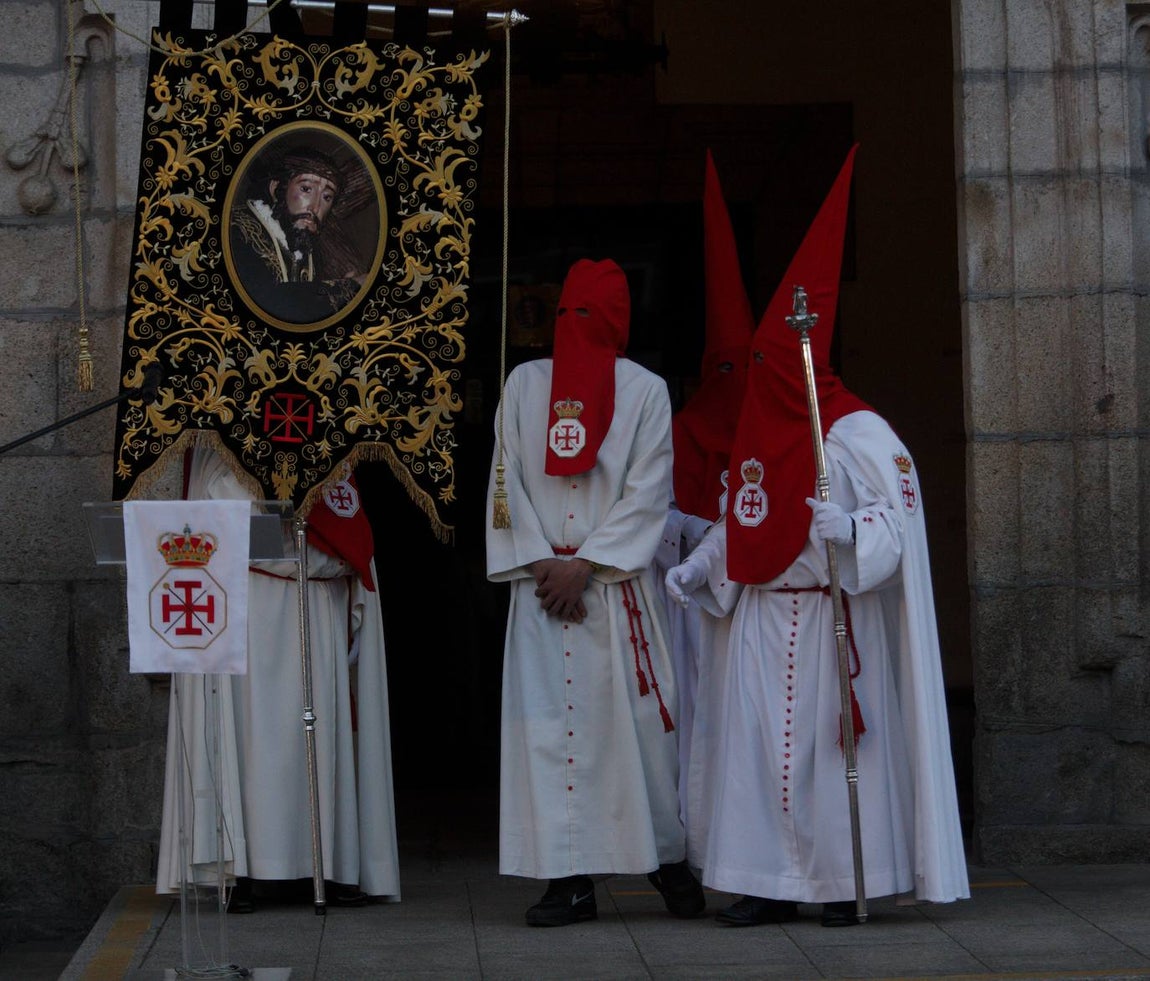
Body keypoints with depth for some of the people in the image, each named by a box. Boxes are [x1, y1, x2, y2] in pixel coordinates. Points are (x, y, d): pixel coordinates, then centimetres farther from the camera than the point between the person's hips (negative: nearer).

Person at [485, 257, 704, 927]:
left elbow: (648, 493, -3)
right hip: (543, 587, 2)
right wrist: (542, 565, -6)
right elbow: (508, 481, 6)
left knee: (636, 719, -2)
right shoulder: (525, 383, 11)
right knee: (549, 725, -2)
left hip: (617, 585, -2)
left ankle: (667, 855, 12)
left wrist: (586, 565, -11)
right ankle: (570, 878, 0)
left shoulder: (646, 390, 4)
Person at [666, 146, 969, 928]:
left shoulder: (856, 433, -9)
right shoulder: (758, 433, 14)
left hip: (829, 619, -7)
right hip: (763, 619, 7)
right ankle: (775, 884, 8)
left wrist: (850, 529, -33)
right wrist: (697, 569, 19)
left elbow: (899, 510, -16)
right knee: (759, 745, 3)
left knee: (832, 744, -4)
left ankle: (848, 883, 6)